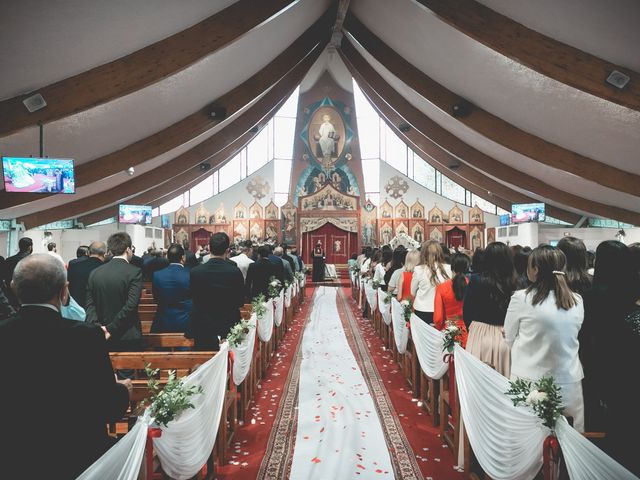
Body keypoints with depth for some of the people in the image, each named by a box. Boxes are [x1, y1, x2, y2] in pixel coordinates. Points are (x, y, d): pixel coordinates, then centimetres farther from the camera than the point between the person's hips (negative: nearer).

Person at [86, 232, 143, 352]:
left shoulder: (95, 273, 3)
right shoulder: (134, 272, -12)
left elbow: (90, 305, -1)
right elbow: (131, 305, -19)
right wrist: (111, 329, -14)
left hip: (103, 338, 5)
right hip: (129, 338, -4)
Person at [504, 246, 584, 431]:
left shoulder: (521, 298, -11)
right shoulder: (577, 301, 1)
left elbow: (509, 339, 1)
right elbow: (570, 339, 13)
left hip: (530, 382, -3)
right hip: (569, 384, 4)